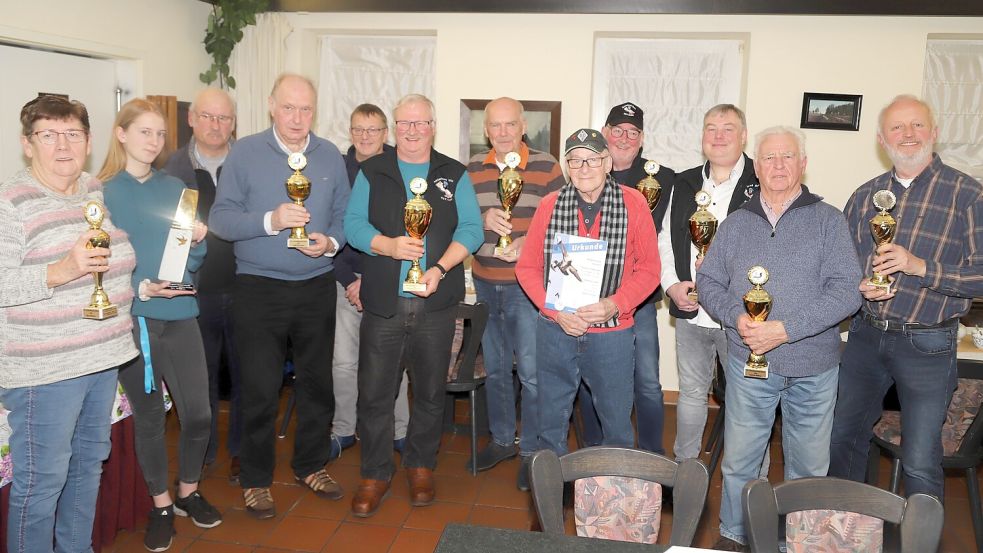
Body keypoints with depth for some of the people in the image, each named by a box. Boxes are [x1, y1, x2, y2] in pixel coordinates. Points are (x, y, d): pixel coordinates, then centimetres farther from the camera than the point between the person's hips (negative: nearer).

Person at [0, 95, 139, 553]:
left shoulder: (98, 191, 8)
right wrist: (60, 271, -29)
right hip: (44, 368, -7)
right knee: (42, 481, 1)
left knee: (89, 462, 20)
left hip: (103, 355, 8)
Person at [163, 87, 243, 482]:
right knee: (200, 377, 13)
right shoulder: (173, 166, 2)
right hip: (196, 290, 1)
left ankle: (241, 450, 27)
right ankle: (201, 453, 29)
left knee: (245, 374, 10)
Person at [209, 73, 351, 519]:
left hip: (316, 286, 3)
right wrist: (270, 220, -24)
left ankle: (311, 465, 32)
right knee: (260, 389, 2)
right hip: (258, 287, -3)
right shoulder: (244, 152, -4)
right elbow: (220, 218, -10)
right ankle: (256, 479, 20)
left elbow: (343, 215, 8)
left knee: (316, 381, 13)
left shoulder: (330, 156, 6)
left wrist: (331, 241, -13)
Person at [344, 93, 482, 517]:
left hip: (435, 303, 1)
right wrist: (388, 245, -19)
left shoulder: (454, 175, 9)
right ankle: (375, 474, 17)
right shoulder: (372, 172, 9)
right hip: (382, 302, 0)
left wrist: (441, 267, -15)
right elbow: (354, 224, 0)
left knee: (430, 391, 10)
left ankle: (421, 467, 28)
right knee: (374, 391, 2)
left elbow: (471, 229, 0)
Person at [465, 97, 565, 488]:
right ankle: (502, 438, 33)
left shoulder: (546, 166, -4)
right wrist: (483, 221, -16)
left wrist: (528, 242, -21)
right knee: (495, 367, 16)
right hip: (484, 284, 4)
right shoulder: (473, 169, 6)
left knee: (531, 372, -1)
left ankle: (532, 451, 15)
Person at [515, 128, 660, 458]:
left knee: (617, 421, 12)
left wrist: (615, 304, -16)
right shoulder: (550, 205, -1)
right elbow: (527, 266, 2)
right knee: (552, 420, 15)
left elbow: (649, 268, -1)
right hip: (555, 331, 1)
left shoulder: (634, 204, -4)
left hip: (612, 331, -1)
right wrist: (555, 310, -11)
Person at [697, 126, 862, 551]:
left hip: (813, 369, -1)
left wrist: (785, 329, -19)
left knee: (808, 467, 12)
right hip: (748, 363, 1)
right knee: (738, 462, 9)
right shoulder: (736, 223, 8)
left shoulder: (828, 221, -1)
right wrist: (736, 318, -11)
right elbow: (708, 281, 8)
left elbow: (846, 290, -10)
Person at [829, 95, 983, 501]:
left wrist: (920, 267, -23)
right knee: (843, 439, 16)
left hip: (927, 344, -5)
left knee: (920, 464, 0)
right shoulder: (866, 195, 8)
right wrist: (857, 286, -5)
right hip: (865, 334, 5)